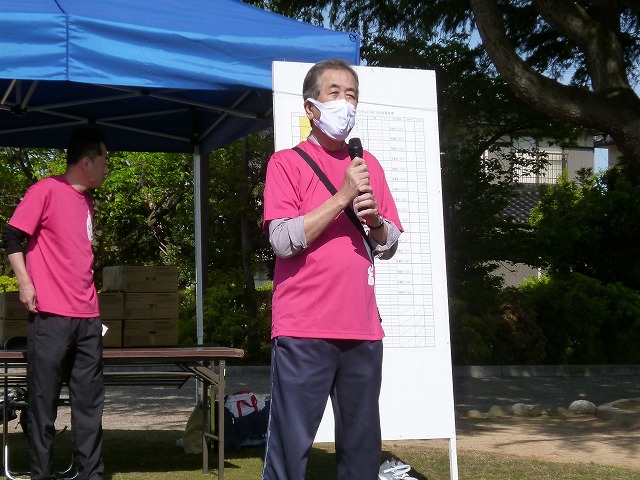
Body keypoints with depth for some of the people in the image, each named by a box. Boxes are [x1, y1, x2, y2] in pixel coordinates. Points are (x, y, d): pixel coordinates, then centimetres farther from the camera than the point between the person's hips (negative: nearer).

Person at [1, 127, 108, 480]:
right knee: (43, 401, 0)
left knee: (90, 401, 7)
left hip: (87, 318, 7)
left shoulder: (87, 202, 18)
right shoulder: (46, 190, -5)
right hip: (50, 316, -7)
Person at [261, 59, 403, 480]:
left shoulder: (369, 165, 16)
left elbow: (389, 246, 16)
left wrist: (374, 218, -5)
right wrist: (342, 197, -14)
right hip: (303, 330, -5)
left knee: (363, 444, 8)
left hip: (363, 329, 5)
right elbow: (284, 239, -11)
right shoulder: (287, 162, 2)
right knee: (291, 444, -4)